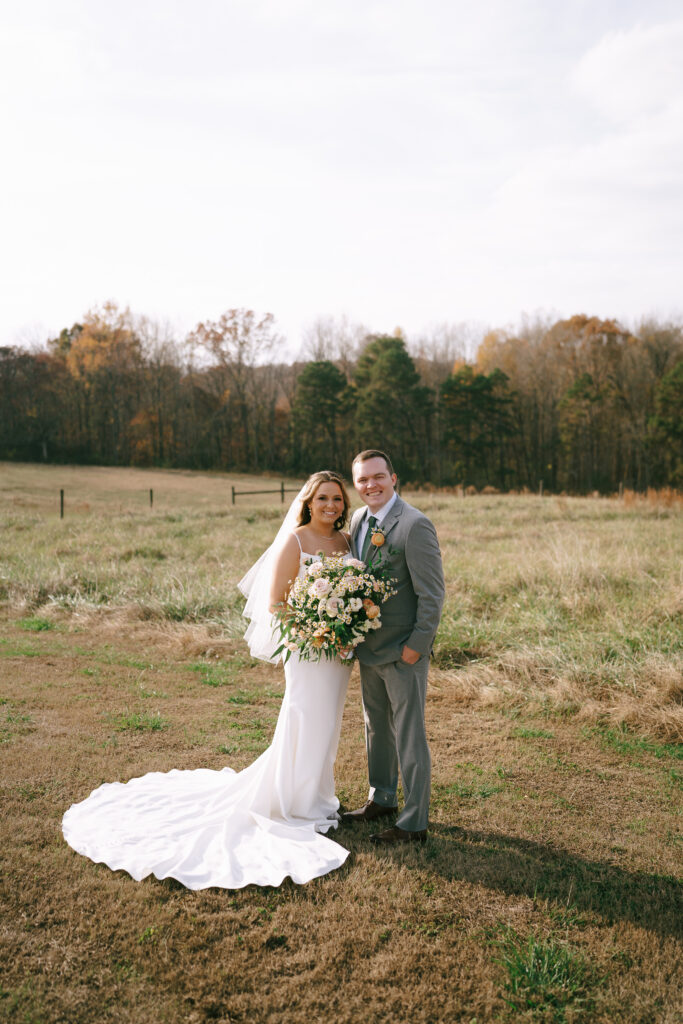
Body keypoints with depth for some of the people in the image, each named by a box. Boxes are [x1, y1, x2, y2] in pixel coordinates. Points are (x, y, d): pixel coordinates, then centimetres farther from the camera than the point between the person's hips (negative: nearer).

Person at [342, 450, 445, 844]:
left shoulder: (415, 525, -18)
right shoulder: (358, 520, 6)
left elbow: (432, 593, -17)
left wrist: (416, 645, -17)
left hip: (404, 652, -8)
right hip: (369, 648, 8)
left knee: (410, 736, 3)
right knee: (377, 728, 22)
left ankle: (414, 823, 16)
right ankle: (382, 799, 40)